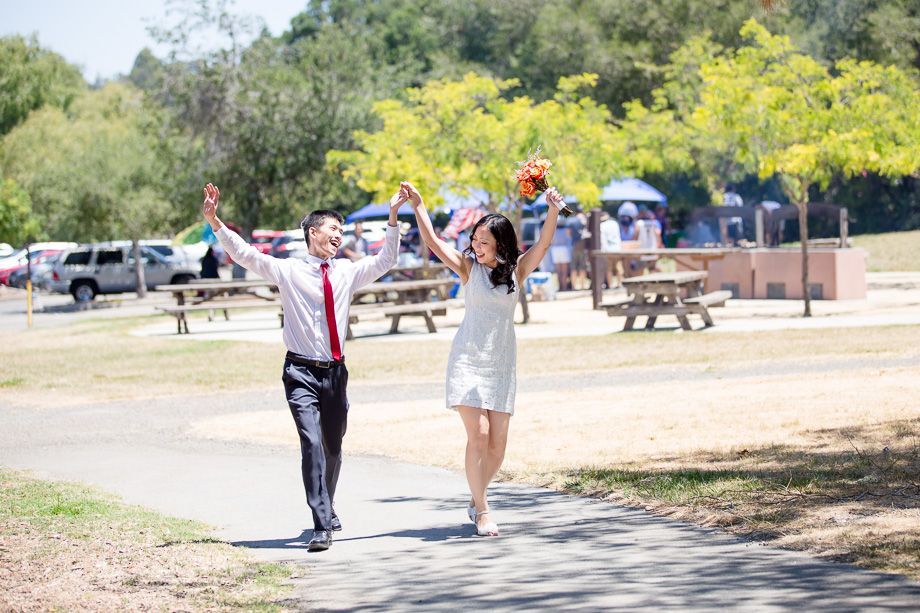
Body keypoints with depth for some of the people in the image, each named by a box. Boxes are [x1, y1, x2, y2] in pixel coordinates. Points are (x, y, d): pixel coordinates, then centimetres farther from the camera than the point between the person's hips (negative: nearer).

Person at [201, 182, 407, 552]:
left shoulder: (347, 272, 8)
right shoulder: (287, 271, -3)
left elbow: (385, 261, 14)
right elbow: (243, 253, -8)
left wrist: (392, 217, 4)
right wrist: (214, 222, -20)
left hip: (335, 371, 4)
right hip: (301, 372, -4)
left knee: (333, 448, 14)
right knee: (312, 444, -18)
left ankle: (327, 509, 38)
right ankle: (322, 526, -20)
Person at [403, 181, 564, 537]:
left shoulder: (516, 270, 4)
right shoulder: (468, 267, 2)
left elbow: (544, 243, -8)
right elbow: (432, 241, -3)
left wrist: (553, 211, -23)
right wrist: (417, 204, -11)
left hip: (502, 364, 2)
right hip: (467, 360, -2)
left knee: (498, 442, 1)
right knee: (478, 434, -13)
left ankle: (477, 498, 25)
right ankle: (482, 511, -5)